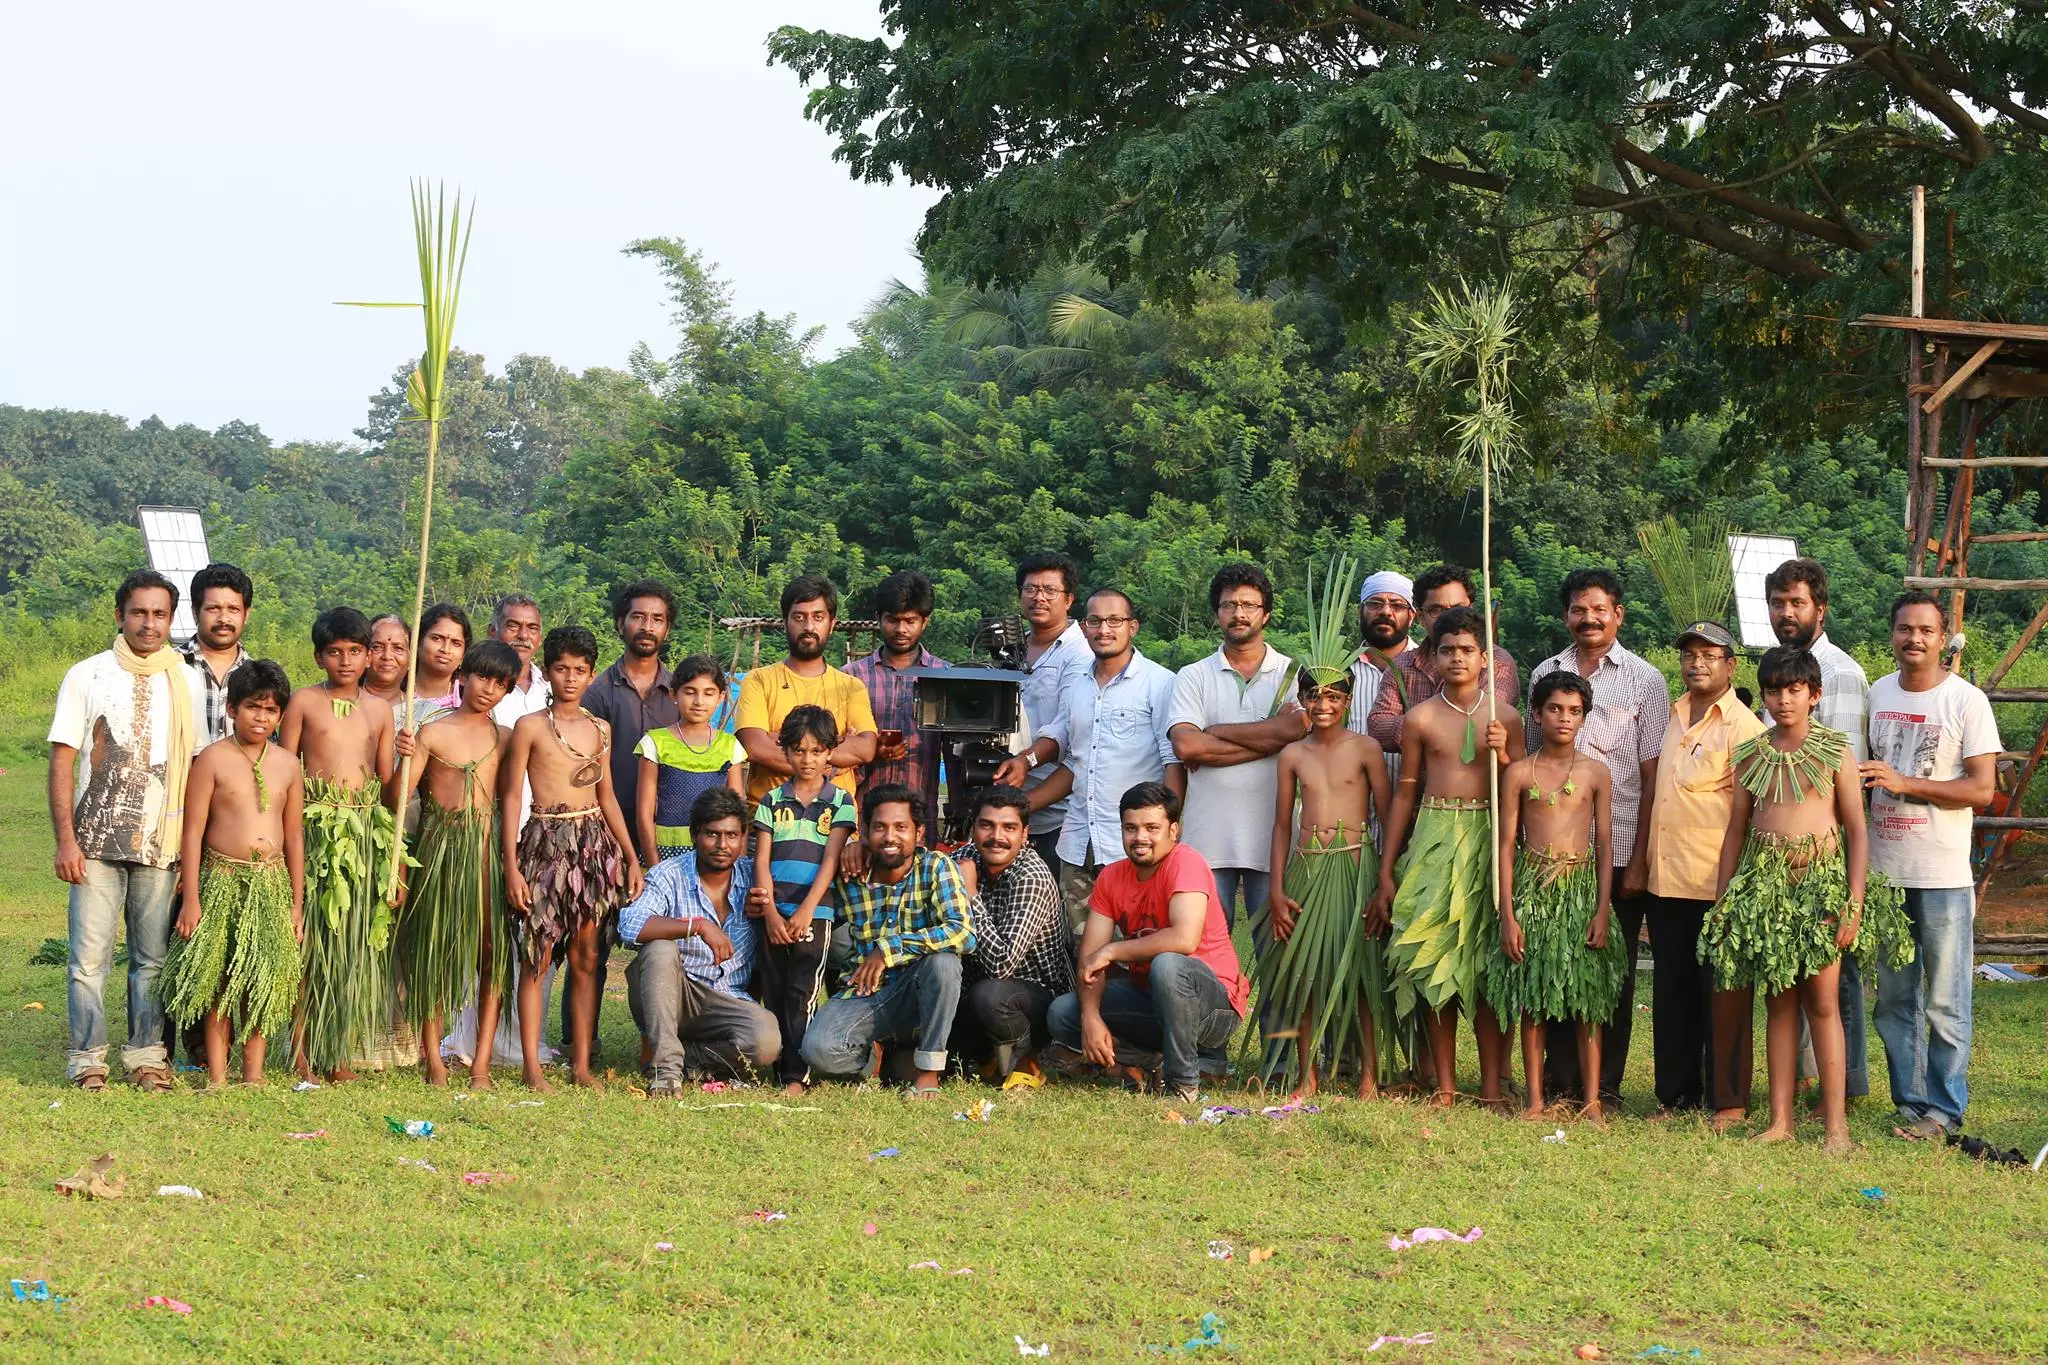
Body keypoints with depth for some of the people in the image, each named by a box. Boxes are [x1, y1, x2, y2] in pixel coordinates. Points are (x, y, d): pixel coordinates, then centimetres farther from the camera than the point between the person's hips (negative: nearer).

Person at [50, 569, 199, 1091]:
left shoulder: (184, 683, 9)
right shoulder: (87, 677, 3)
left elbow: (197, 769, 12)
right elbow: (62, 761, 1)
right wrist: (65, 838, -8)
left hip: (161, 846, 2)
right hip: (96, 844, -2)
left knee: (153, 958, 5)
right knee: (90, 956, -5)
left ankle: (146, 1054, 15)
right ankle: (87, 1058, 3)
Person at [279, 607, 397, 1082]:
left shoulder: (379, 710, 13)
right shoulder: (304, 702, 3)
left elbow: (388, 783, 12)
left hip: (367, 828, 3)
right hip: (317, 825, -3)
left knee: (356, 941, 4)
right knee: (311, 936, -4)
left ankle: (341, 1051, 11)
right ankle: (302, 1048, 2)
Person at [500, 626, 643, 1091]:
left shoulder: (600, 729, 12)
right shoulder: (530, 727, -1)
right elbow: (511, 796, -2)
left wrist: (631, 857, 15)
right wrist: (511, 866, -8)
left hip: (594, 843, 4)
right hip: (545, 843, -4)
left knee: (586, 957, 5)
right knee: (536, 956, -4)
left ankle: (581, 1063, 10)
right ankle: (532, 1066, -1)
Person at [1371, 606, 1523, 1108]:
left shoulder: (1504, 716, 5)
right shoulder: (1421, 719, 6)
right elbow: (1404, 793, 10)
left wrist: (1502, 755, -12)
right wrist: (1386, 873, 8)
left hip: (1488, 837, -1)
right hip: (1433, 838, 1)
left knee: (1488, 961, -3)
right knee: (1435, 958, -1)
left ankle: (1492, 1085, 2)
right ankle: (1445, 1084, 6)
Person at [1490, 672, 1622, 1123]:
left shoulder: (1595, 774, 5)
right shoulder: (1519, 773, 2)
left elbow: (1604, 845, 6)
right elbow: (1507, 845, 2)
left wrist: (1602, 910, -3)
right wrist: (1507, 914, -4)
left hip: (1582, 887, 0)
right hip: (1533, 887, 0)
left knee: (1588, 999, -1)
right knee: (1531, 998, 3)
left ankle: (1592, 1101, 3)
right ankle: (1535, 1099, 10)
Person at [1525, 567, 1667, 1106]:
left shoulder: (1644, 680, 1)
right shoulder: (1544, 674, 11)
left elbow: (1652, 775, -2)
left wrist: (1640, 859, -8)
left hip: (1617, 851, -3)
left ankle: (1604, 1085, 10)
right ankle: (1560, 1078, 13)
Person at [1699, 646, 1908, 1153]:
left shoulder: (1834, 753, -1)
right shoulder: (1750, 756, 8)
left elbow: (1857, 832, -2)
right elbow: (1736, 831, 13)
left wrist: (1854, 902, -9)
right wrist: (1722, 902, 10)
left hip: (1821, 881, -3)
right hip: (1764, 881, 3)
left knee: (1822, 1001, -4)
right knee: (1778, 1002, 7)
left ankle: (1836, 1123, -2)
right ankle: (1780, 1119, 10)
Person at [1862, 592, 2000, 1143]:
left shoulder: (1966, 701, -7)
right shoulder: (1877, 694, 10)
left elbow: (1982, 789, -12)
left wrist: (1905, 783, -19)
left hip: (1943, 875, -5)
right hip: (1884, 870, 5)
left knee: (1945, 1002, -1)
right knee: (1894, 999, 10)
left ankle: (1945, 1108, 6)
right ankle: (1910, 1101, 18)